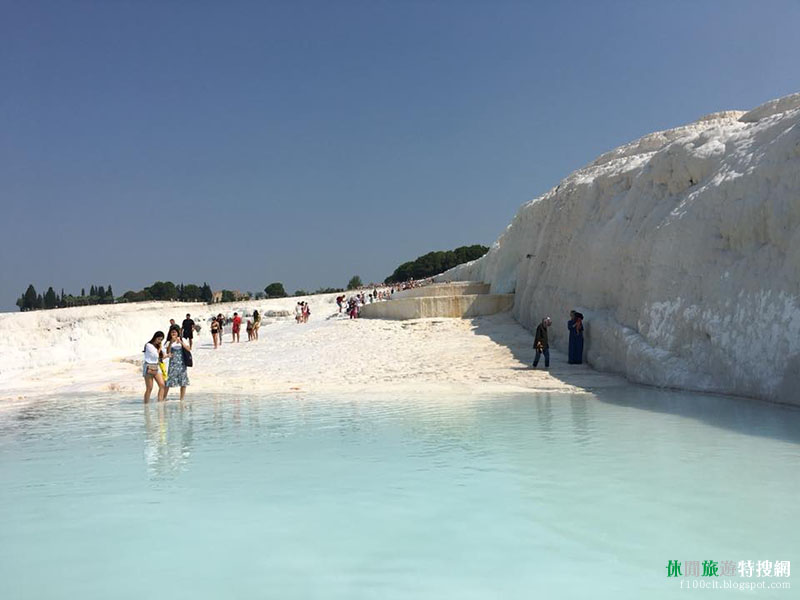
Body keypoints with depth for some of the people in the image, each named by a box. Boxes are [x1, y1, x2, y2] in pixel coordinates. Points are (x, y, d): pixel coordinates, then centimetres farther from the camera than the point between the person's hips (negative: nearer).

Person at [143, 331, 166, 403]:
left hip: (156, 367, 7)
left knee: (162, 385, -9)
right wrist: (159, 349, 0)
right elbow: (156, 355, -13)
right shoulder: (149, 345, -9)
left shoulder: (157, 346, 16)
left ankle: (160, 402, -10)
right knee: (149, 388, -5)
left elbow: (161, 356, 15)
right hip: (149, 367, -7)